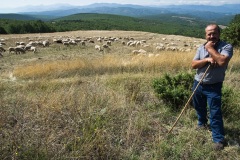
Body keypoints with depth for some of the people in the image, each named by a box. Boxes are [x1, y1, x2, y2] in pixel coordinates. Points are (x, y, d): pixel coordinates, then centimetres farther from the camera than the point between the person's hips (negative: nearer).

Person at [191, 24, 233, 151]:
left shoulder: (226, 47, -12)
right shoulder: (201, 48, 2)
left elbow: (222, 61, -30)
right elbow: (193, 65, -5)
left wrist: (210, 48, -21)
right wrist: (207, 60, -21)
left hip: (214, 87, -5)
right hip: (198, 84, 5)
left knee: (215, 113, -4)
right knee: (199, 107, 24)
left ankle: (218, 139, 8)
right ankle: (202, 123, 50)